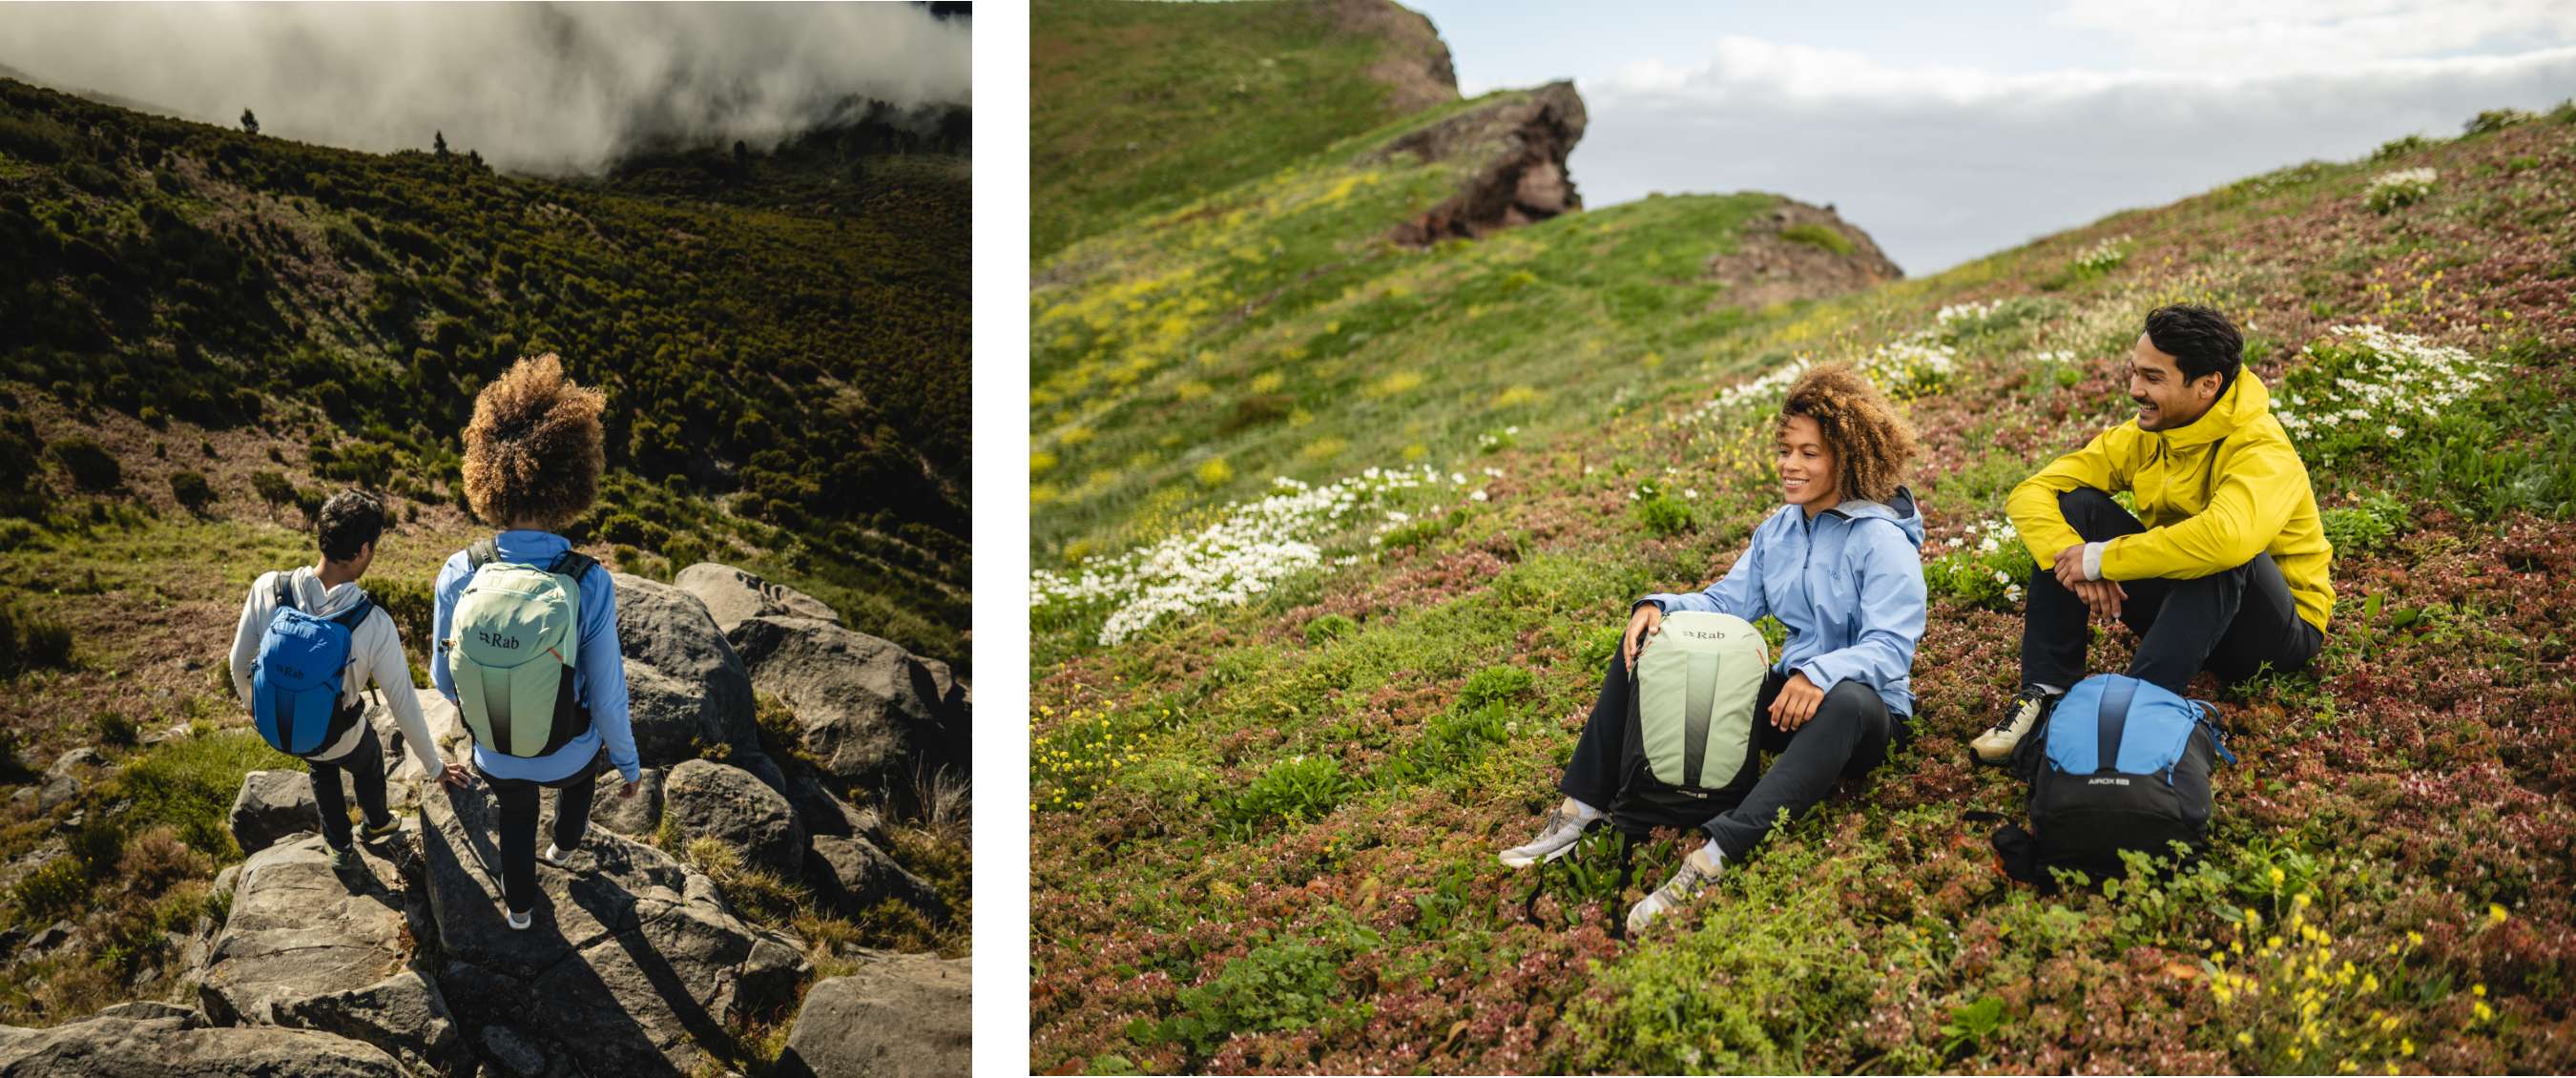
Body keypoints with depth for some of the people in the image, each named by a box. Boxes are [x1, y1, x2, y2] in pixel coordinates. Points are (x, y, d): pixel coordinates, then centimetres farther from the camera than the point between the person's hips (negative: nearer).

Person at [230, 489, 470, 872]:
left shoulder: (267, 588, -26)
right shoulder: (374, 625, -33)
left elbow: (240, 662, -9)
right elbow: (403, 703, -20)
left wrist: (251, 701, 15)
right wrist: (433, 765, -4)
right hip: (338, 741, -2)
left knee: (322, 768, 37)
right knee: (369, 760, 35)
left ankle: (340, 848, 54)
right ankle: (376, 825, 62)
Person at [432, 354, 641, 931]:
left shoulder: (458, 575, -25)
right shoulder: (589, 585, -33)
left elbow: (444, 677, -9)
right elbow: (606, 696, -22)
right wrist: (628, 761, -3)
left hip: (496, 757, 2)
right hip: (567, 756, -1)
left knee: (516, 816, 35)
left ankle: (519, 905, 60)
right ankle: (564, 843, 64)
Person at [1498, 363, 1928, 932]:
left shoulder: (1883, 541, -13)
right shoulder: (1778, 530, 11)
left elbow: (1891, 648, -22)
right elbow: (1728, 600, 8)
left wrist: (1823, 673, -40)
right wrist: (1660, 606, -12)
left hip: (1855, 708, -7)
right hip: (1786, 696, 7)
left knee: (1848, 702, -45)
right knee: (1646, 641, -1)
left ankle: (1711, 862, -52)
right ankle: (1580, 810, -10)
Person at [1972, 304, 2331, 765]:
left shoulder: (2262, 451, -25)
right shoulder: (2142, 437, -6)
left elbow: (2227, 537, -47)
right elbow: (2030, 493, -10)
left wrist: (2102, 560, -37)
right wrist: (2071, 556, -31)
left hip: (2278, 627, -6)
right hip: (2180, 604, 6)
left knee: (2224, 552, -38)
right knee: (2075, 506, -13)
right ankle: (2045, 691, -18)